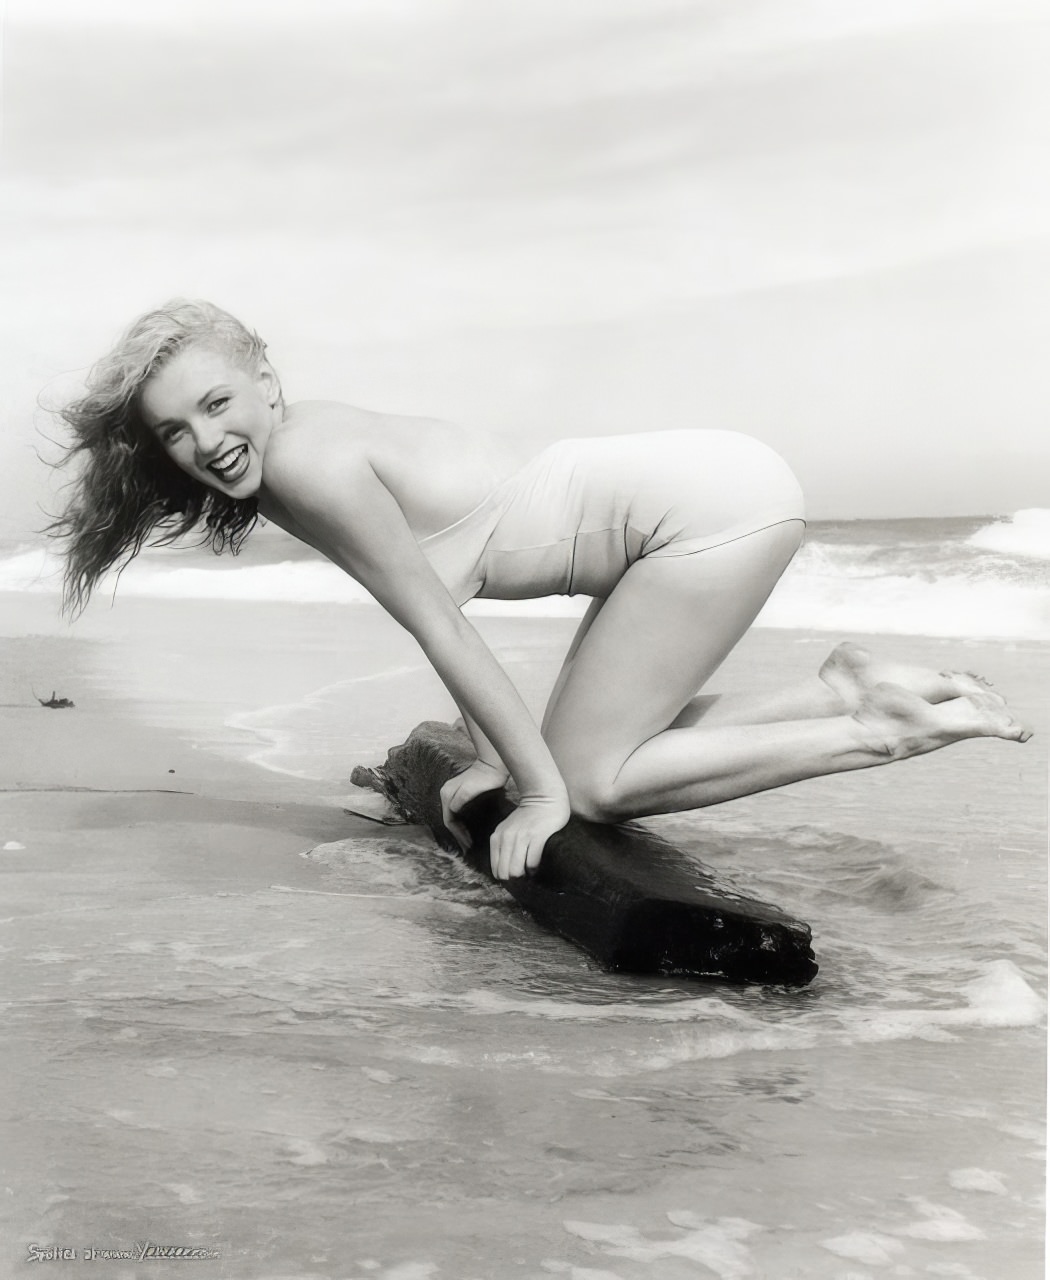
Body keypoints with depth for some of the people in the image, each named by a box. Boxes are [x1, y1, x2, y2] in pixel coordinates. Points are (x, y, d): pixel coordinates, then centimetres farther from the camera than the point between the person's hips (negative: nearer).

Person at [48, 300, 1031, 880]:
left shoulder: (305, 460, -16)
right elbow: (444, 621, 13)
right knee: (596, 748, 15)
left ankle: (879, 732, 0)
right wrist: (493, 760, 12)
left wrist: (541, 789, -11)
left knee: (590, 781, -2)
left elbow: (440, 626, -15)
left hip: (712, 503, -9)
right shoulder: (309, 452, 9)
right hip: (699, 494, 9)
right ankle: (840, 690, 17)